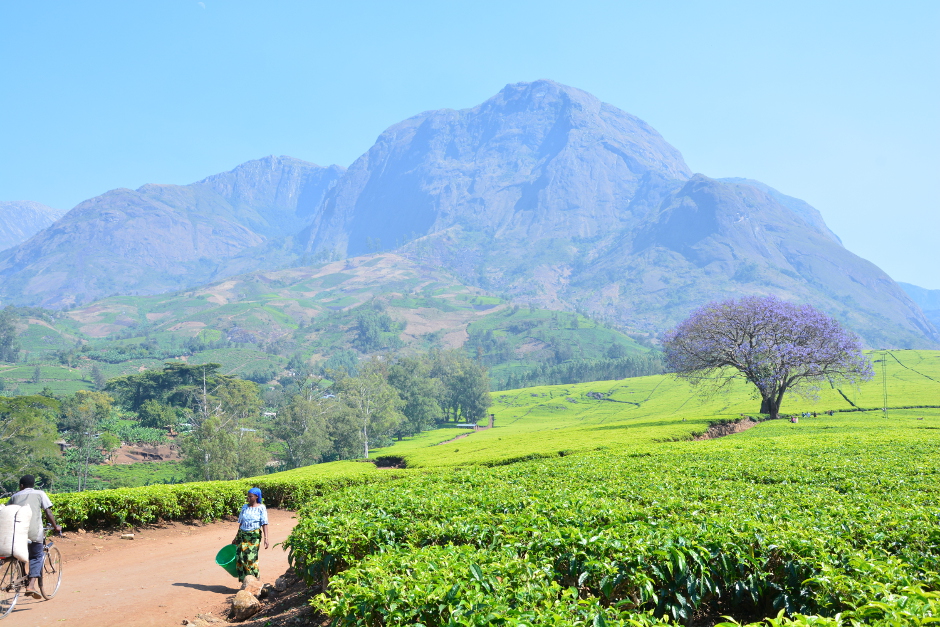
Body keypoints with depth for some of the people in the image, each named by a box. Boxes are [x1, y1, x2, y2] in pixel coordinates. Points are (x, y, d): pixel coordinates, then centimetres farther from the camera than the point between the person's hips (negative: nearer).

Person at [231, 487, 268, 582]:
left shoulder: (261, 508, -4)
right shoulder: (245, 507, 9)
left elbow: (264, 524, -9)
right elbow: (241, 523, 16)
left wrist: (266, 538, -19)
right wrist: (236, 537, 18)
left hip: (254, 536, -4)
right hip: (242, 535, 5)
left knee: (251, 558, -11)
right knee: (240, 557, -4)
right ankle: (244, 581, 7)